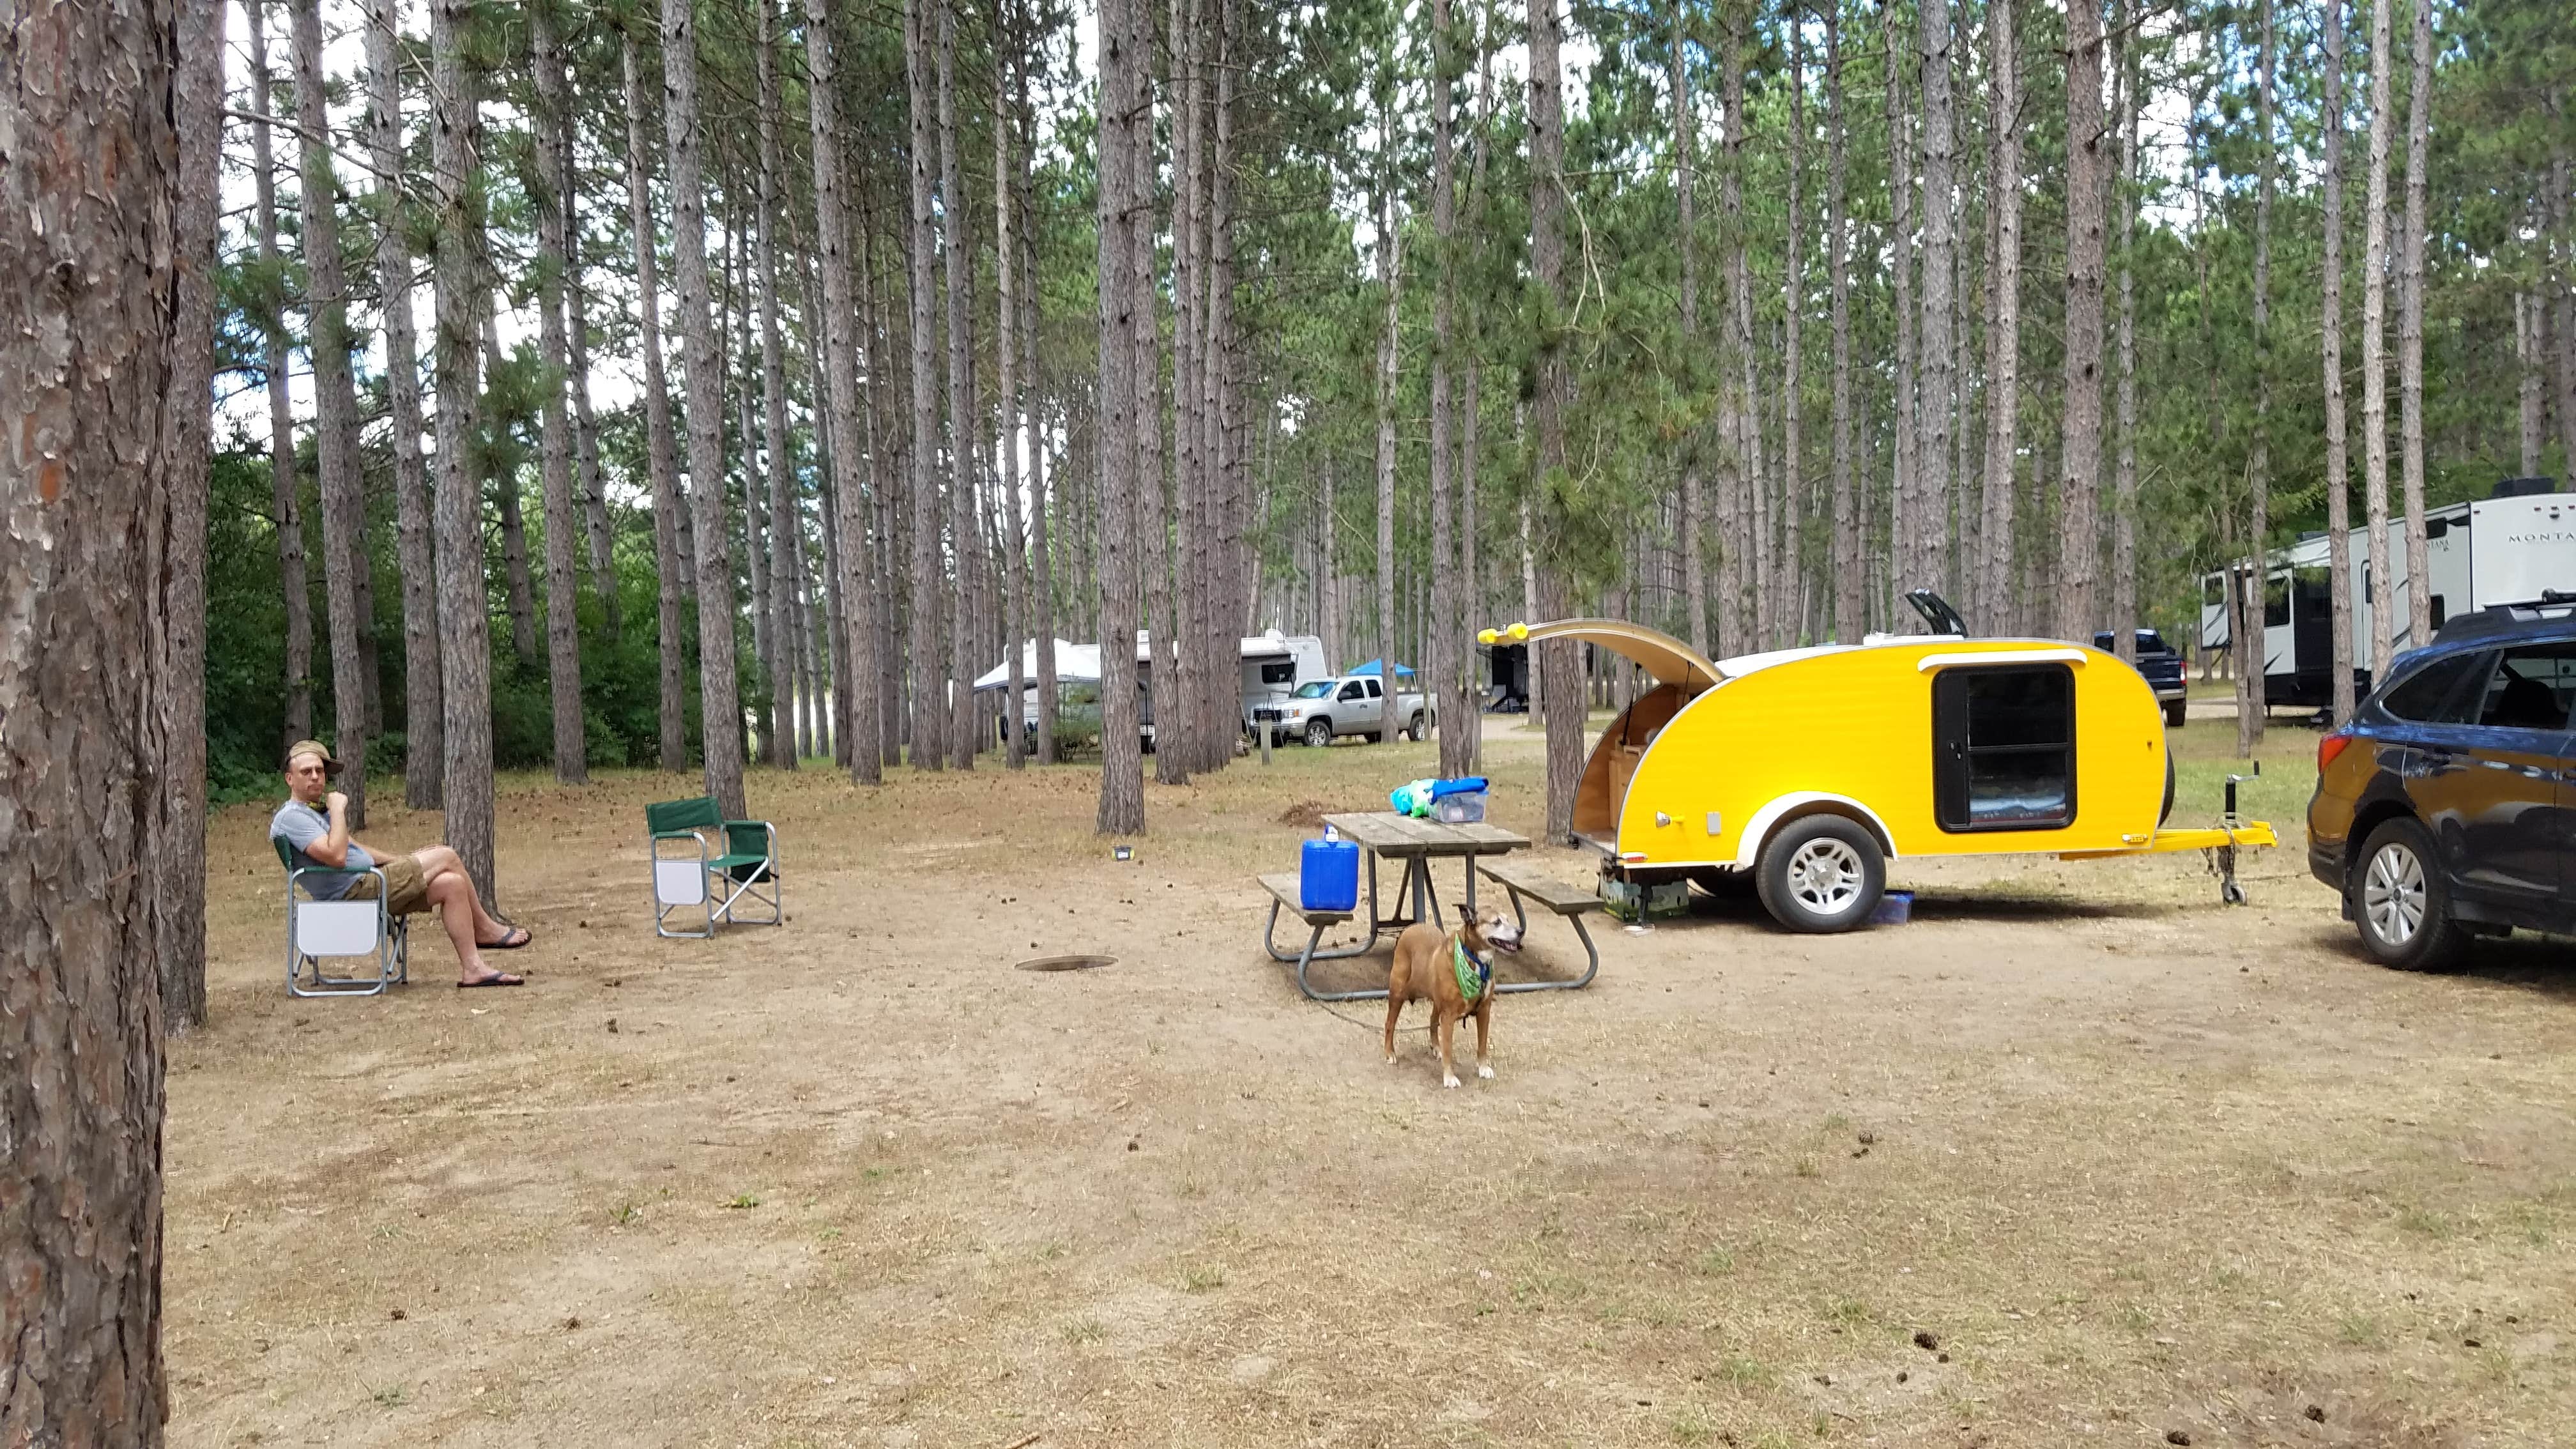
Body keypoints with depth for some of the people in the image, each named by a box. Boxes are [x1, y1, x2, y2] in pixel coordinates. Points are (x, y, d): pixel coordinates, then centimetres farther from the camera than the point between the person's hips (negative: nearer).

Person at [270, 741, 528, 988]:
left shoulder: (316, 812, 21)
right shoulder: (291, 817, -13)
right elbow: (336, 856, -25)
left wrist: (404, 860, 18)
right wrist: (337, 809, -16)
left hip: (367, 880, 10)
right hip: (354, 891, -10)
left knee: (451, 884, -3)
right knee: (446, 857, -8)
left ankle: (473, 968, -2)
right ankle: (486, 929, 3)